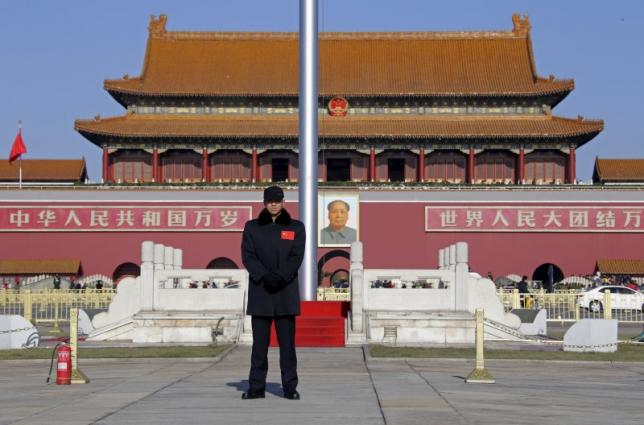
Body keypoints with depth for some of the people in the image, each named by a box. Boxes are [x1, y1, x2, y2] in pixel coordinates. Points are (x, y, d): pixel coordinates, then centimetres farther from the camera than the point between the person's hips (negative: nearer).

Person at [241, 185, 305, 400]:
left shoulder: (296, 227, 9)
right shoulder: (252, 227, 10)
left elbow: (297, 257, -1)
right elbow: (247, 256, 0)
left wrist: (280, 276, -16)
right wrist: (264, 276, -15)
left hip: (286, 291, -1)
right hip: (260, 291, 1)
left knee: (287, 341, -2)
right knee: (259, 341, 1)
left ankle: (290, 387, 1)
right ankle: (256, 386, 5)